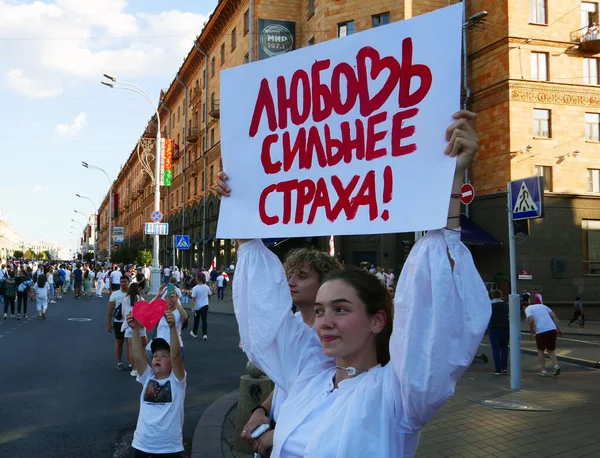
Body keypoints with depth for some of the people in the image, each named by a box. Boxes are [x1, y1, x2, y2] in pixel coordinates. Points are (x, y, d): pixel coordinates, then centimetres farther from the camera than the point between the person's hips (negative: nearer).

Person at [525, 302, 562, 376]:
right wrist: (559, 329, 12)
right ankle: (556, 366, -2)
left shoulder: (528, 309, 7)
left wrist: (531, 331, 2)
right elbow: (554, 316, 14)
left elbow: (531, 320, -12)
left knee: (540, 351, 16)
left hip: (541, 331, -4)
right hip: (552, 329, 4)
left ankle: (543, 371, 14)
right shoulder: (542, 305, 23)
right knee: (551, 350, 18)